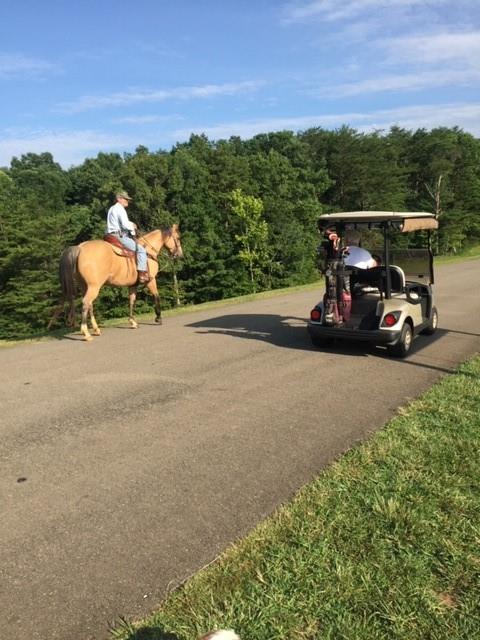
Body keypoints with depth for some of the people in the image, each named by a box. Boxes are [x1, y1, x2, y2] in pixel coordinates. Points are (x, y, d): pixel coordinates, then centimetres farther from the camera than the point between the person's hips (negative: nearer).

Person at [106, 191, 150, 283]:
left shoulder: (112, 209, 22)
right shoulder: (120, 209, -11)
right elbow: (125, 225, -23)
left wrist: (131, 225, 15)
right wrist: (132, 230, -2)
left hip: (112, 236, 11)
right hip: (120, 236, -11)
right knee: (141, 249, -13)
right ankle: (142, 275, -20)